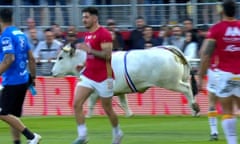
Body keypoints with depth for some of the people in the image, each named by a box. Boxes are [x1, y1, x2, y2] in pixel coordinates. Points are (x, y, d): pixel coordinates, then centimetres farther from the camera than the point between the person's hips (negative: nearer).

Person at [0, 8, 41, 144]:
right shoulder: (21, 34, 12)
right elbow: (31, 58, 14)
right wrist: (33, 77, 21)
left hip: (12, 81, -9)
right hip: (23, 80, 9)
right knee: (14, 116, 12)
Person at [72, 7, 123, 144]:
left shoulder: (103, 34, -13)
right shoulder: (88, 35, 12)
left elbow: (107, 55, -22)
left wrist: (89, 49, -24)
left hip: (103, 78, -7)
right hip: (88, 75, 7)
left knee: (107, 109, 6)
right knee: (77, 104, -9)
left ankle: (117, 133, 30)